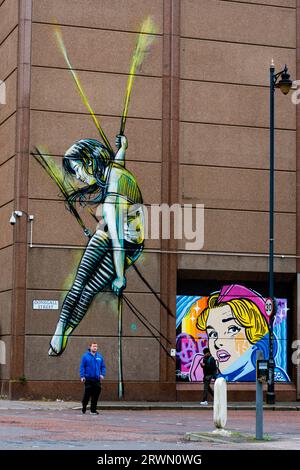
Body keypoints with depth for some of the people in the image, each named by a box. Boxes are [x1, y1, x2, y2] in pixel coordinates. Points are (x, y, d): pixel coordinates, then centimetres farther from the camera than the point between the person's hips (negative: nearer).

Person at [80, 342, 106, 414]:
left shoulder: (100, 357, 11)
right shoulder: (85, 356, 0)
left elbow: (103, 367, 14)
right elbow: (82, 367, -2)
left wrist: (102, 374, -2)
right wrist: (82, 376, -11)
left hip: (97, 379, 3)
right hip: (88, 379, -3)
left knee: (96, 395, 0)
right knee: (87, 395, -3)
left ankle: (93, 410, 8)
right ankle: (84, 408, 15)